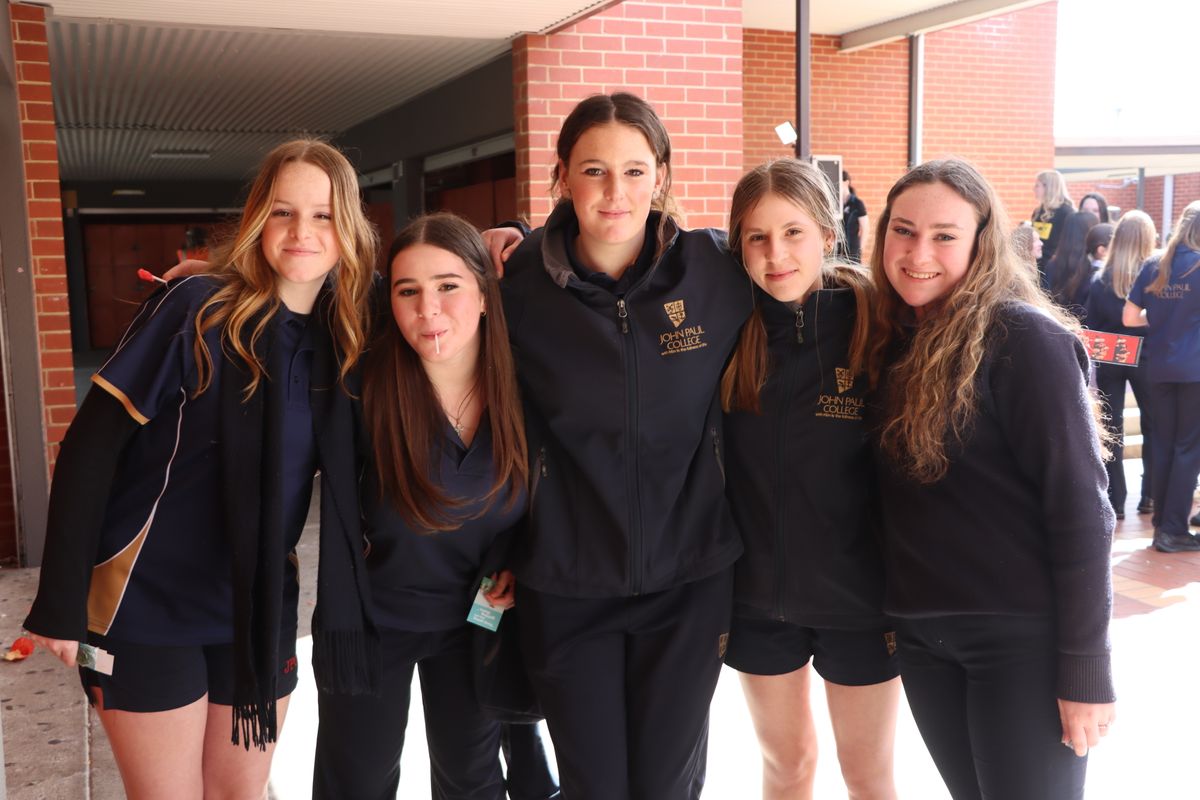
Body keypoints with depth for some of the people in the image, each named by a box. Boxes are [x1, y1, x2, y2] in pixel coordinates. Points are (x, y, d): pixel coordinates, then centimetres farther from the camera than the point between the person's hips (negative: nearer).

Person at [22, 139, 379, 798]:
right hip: (149, 603, -4)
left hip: (261, 608, 4)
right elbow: (90, 448, -13)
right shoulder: (198, 310, -15)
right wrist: (62, 600, -14)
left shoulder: (345, 338, -1)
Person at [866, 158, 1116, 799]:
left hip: (1020, 636, -6)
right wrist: (891, 611, 6)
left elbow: (1079, 509, -15)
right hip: (918, 630, 6)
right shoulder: (890, 337, 5)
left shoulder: (1026, 339, -14)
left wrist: (1085, 669, -15)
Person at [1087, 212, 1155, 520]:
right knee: (1152, 425, 13)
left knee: (1112, 427, 6)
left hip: (1108, 360, 1)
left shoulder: (1100, 280, -5)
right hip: (1143, 358, -1)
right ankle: (1149, 496, 16)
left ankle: (1115, 500, 6)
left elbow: (1091, 326, -4)